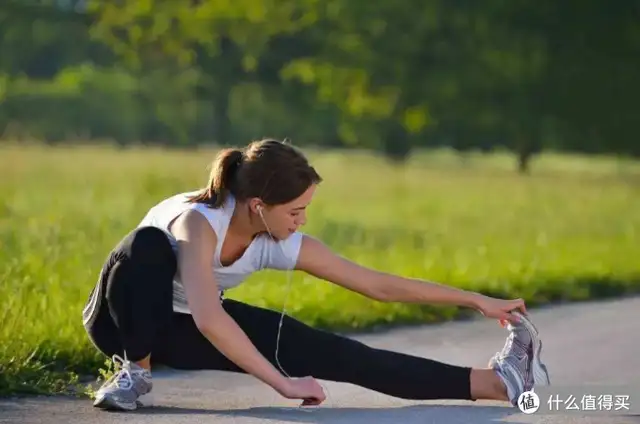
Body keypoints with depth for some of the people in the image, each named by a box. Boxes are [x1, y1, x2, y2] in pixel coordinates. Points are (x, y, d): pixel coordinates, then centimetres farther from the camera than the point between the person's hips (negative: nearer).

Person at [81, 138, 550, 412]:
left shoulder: (282, 245, -17)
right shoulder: (199, 221, -36)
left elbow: (378, 284, -10)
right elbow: (208, 320, -49)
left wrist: (477, 300, -9)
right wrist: (283, 383, -46)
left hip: (183, 328, 5)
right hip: (126, 318, -5)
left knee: (331, 354, -11)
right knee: (150, 245, -41)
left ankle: (496, 382, -13)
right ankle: (136, 371, -22)